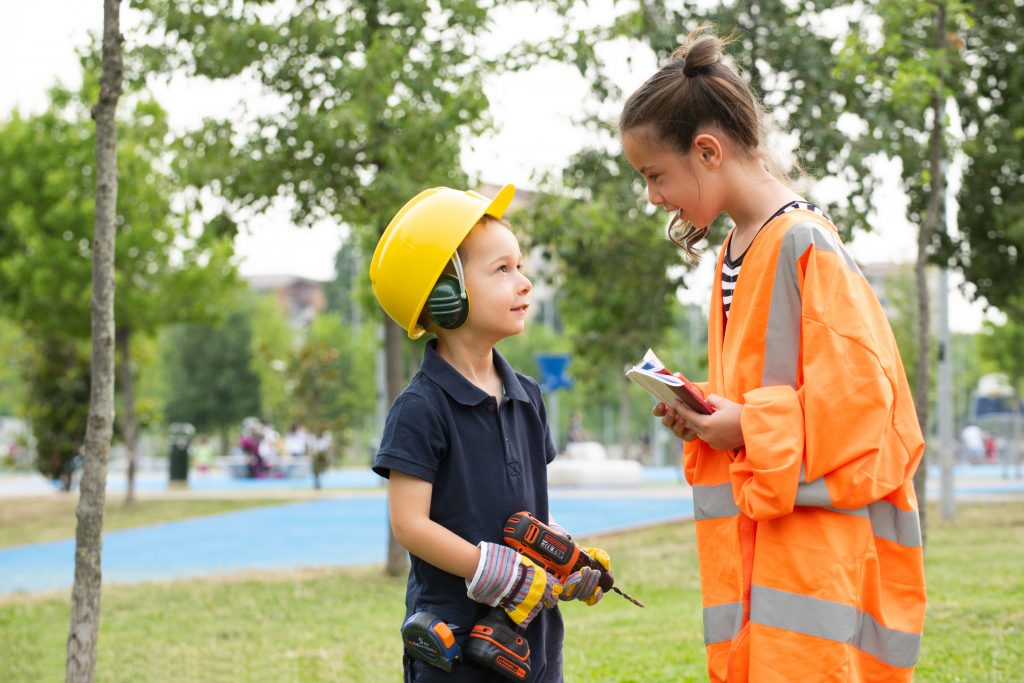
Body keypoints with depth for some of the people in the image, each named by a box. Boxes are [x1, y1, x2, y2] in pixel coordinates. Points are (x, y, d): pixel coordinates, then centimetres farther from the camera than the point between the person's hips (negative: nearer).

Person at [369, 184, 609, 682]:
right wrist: (504, 576, -17)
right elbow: (410, 524, -15)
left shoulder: (526, 398, 11)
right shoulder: (422, 408, -11)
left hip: (532, 631, 7)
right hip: (455, 632, -7)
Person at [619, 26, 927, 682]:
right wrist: (707, 413, 6)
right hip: (756, 541, 9)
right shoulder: (734, 254, 14)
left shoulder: (805, 245, -14)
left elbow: (856, 395, -18)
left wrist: (746, 426, -14)